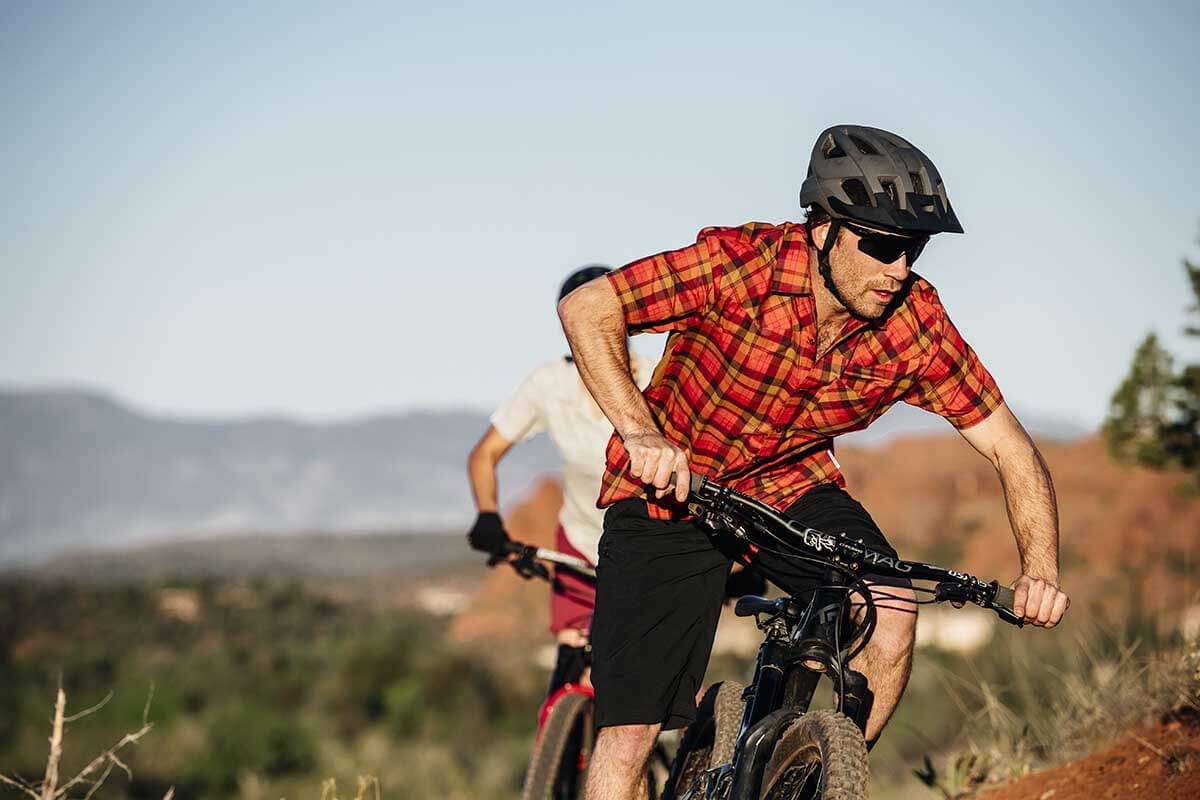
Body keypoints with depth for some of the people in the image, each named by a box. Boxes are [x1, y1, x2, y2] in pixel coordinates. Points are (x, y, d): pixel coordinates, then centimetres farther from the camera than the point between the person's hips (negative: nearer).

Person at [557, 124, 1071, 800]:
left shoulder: (916, 322, -17)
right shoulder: (739, 264, -27)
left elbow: (1011, 447, -13)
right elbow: (586, 309, -23)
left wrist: (1041, 568, -28)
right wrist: (641, 433, -35)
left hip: (793, 488, 3)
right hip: (673, 490, -3)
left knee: (890, 616, -25)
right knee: (630, 732, -12)